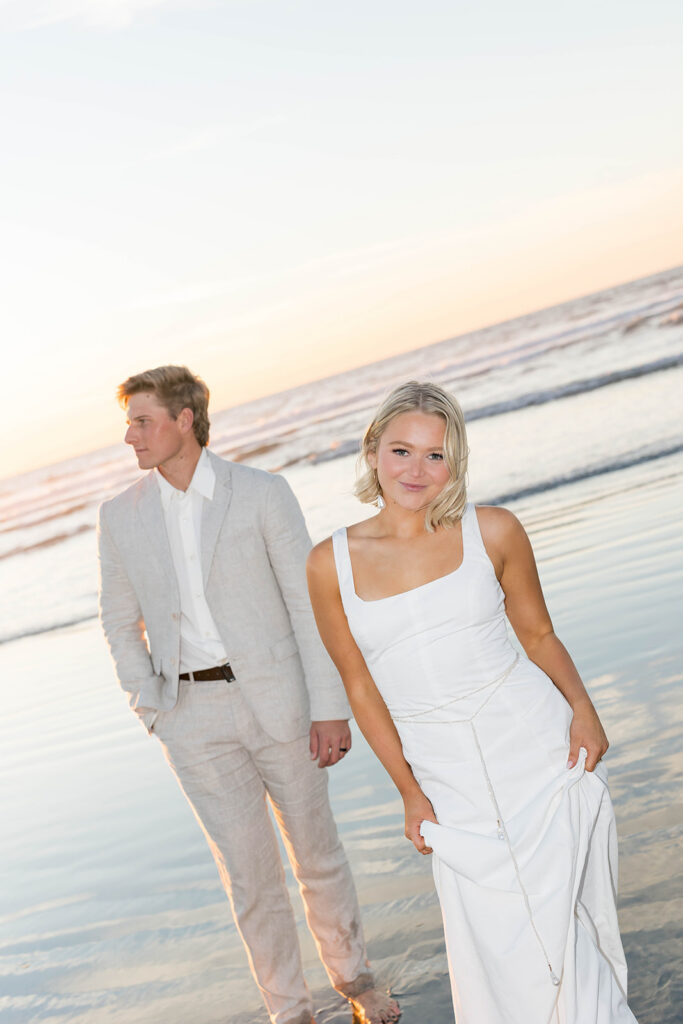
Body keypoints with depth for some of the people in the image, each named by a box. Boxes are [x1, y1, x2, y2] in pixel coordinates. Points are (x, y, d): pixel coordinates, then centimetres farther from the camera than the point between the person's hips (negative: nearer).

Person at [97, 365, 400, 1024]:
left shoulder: (262, 494, -6)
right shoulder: (121, 517, 3)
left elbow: (309, 603, -6)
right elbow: (121, 623, 11)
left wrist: (330, 707, -9)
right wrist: (152, 708, 1)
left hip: (274, 697, -1)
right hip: (192, 716, 2)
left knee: (317, 851, 12)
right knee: (248, 870, 5)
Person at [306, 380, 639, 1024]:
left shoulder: (493, 531, -3)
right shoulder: (330, 564, -2)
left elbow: (537, 634, 8)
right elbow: (360, 686, 4)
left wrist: (582, 708, -8)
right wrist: (409, 792, 2)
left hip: (536, 746, -1)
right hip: (447, 777, 1)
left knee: (555, 919, 0)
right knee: (490, 941, 2)